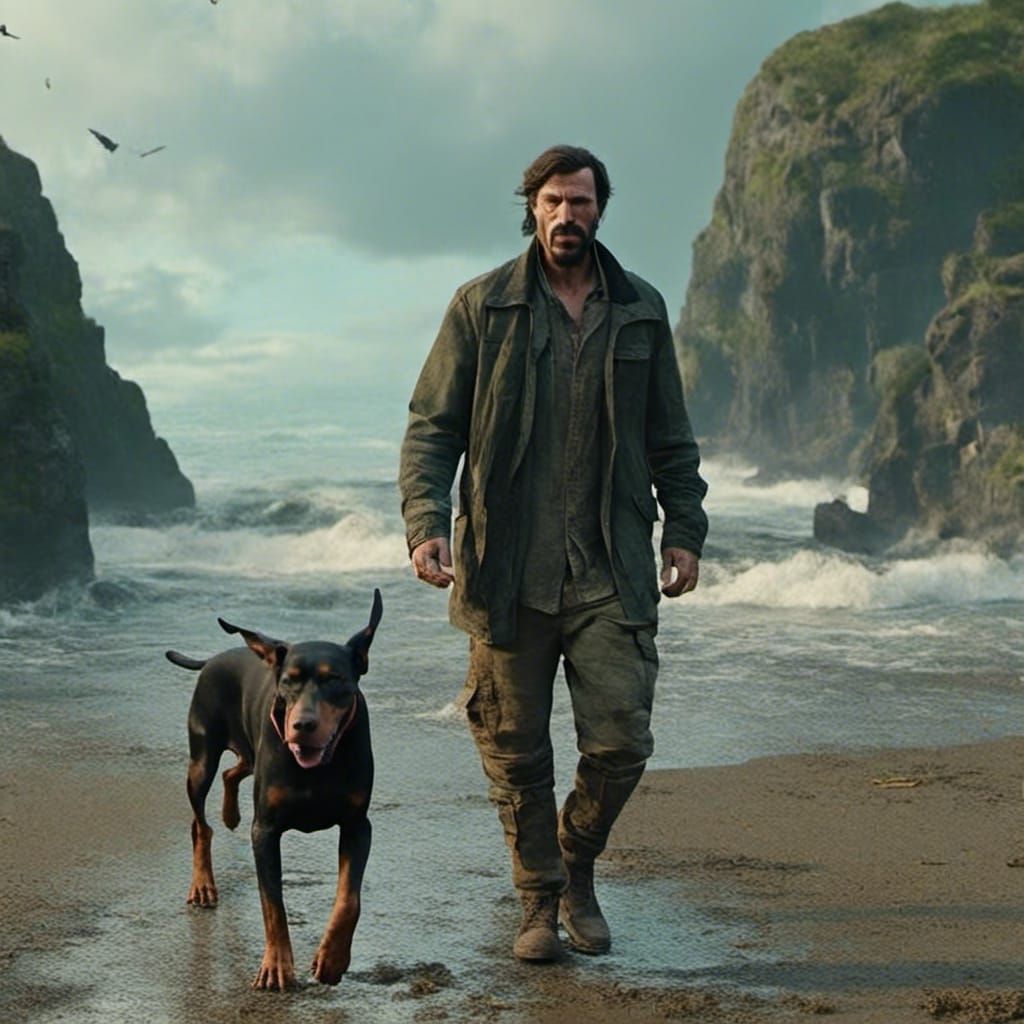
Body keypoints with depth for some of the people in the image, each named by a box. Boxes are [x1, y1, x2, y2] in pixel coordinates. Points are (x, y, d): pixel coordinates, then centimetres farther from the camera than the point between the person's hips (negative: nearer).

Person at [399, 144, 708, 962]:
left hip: (611, 572, 2)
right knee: (518, 750, 4)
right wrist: (426, 520, -12)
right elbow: (432, 426, 1)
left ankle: (577, 865, 23)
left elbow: (671, 438, 17)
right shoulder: (482, 307, 3)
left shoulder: (641, 310, 11)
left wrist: (684, 530, 8)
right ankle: (541, 900, 20)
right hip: (508, 571, -1)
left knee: (621, 741, -4)